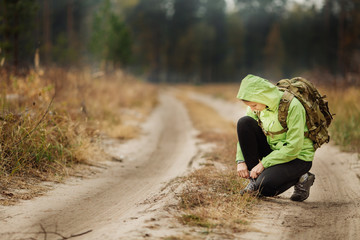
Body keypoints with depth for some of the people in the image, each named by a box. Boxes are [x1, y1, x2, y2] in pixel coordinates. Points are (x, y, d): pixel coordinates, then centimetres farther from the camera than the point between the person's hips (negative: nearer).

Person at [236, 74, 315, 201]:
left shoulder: (292, 106, -27)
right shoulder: (257, 105, -7)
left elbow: (294, 148, -26)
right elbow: (244, 133, 3)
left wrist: (264, 163, -23)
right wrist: (241, 161, -12)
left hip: (298, 157, -6)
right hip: (272, 148, 7)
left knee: (264, 187, -29)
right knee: (244, 123, -16)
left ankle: (300, 179, 1)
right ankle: (254, 178, -9)